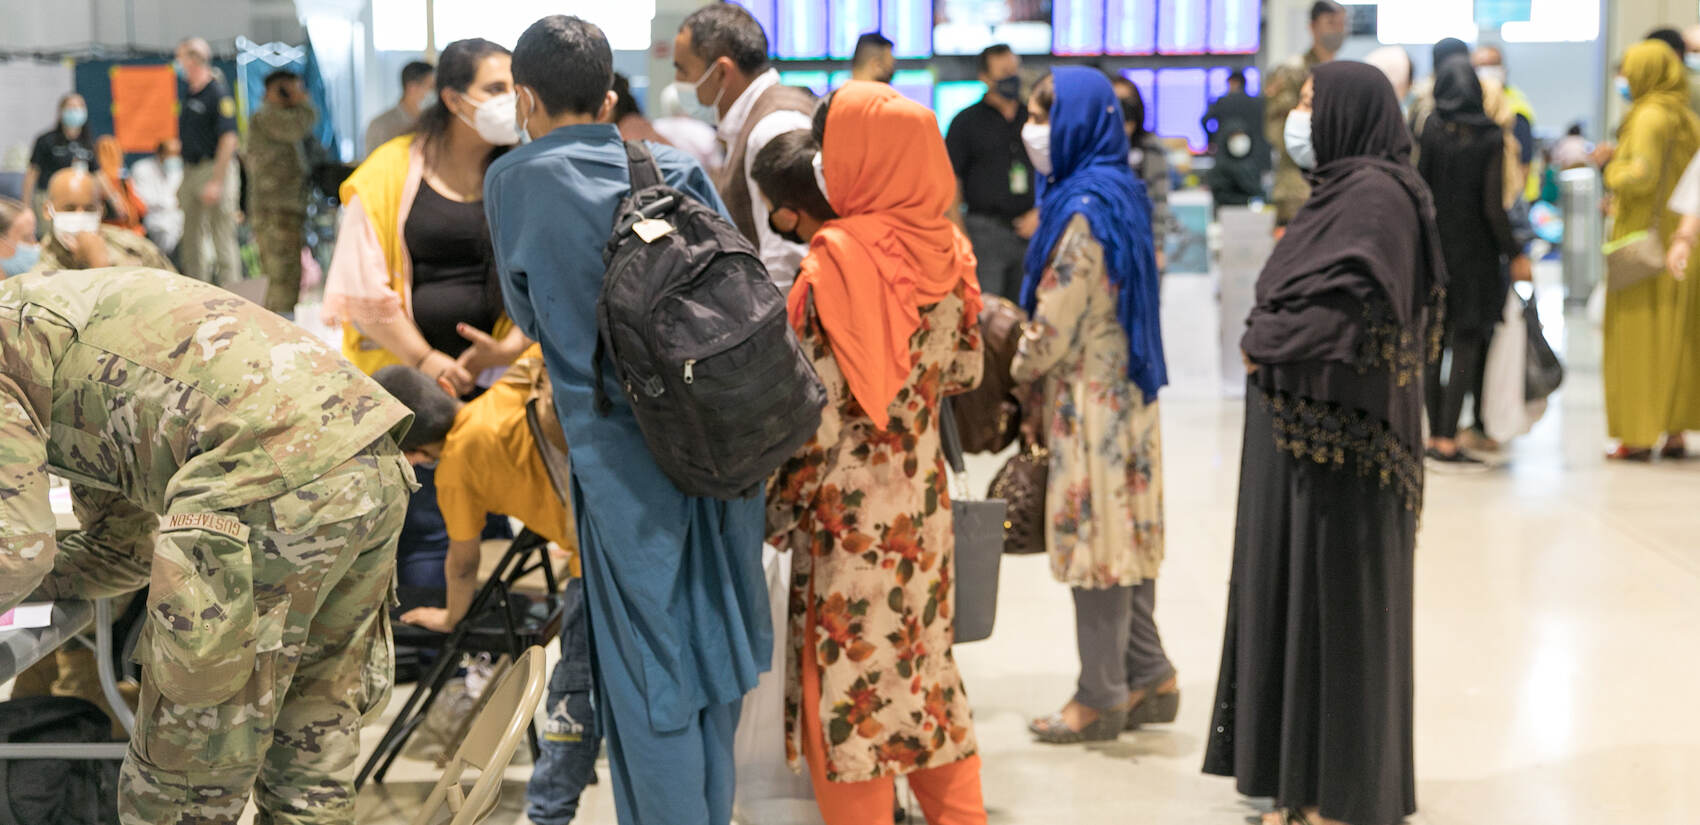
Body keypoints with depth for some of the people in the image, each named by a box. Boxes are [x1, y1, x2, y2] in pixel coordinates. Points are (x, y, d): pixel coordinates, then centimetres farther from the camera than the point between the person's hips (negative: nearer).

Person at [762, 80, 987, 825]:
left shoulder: (839, 259, -17)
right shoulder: (946, 249, 1)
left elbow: (817, 406, -16)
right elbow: (965, 371, 11)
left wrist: (781, 511, -4)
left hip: (851, 508, -7)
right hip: (922, 501, 7)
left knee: (848, 687, 4)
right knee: (928, 668, 17)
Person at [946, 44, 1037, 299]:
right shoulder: (967, 121, 3)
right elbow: (950, 181, -1)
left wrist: (1040, 213, 2)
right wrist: (958, 235, -8)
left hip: (1029, 229, 4)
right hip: (985, 229, -4)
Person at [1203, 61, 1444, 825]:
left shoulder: (1376, 194, -14)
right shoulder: (1342, 189, 17)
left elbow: (1349, 308, -24)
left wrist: (1264, 343, -10)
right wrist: (1269, 340, 1)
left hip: (1336, 432, -9)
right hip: (1304, 424, 9)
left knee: (1335, 600, -2)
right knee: (1295, 591, 12)